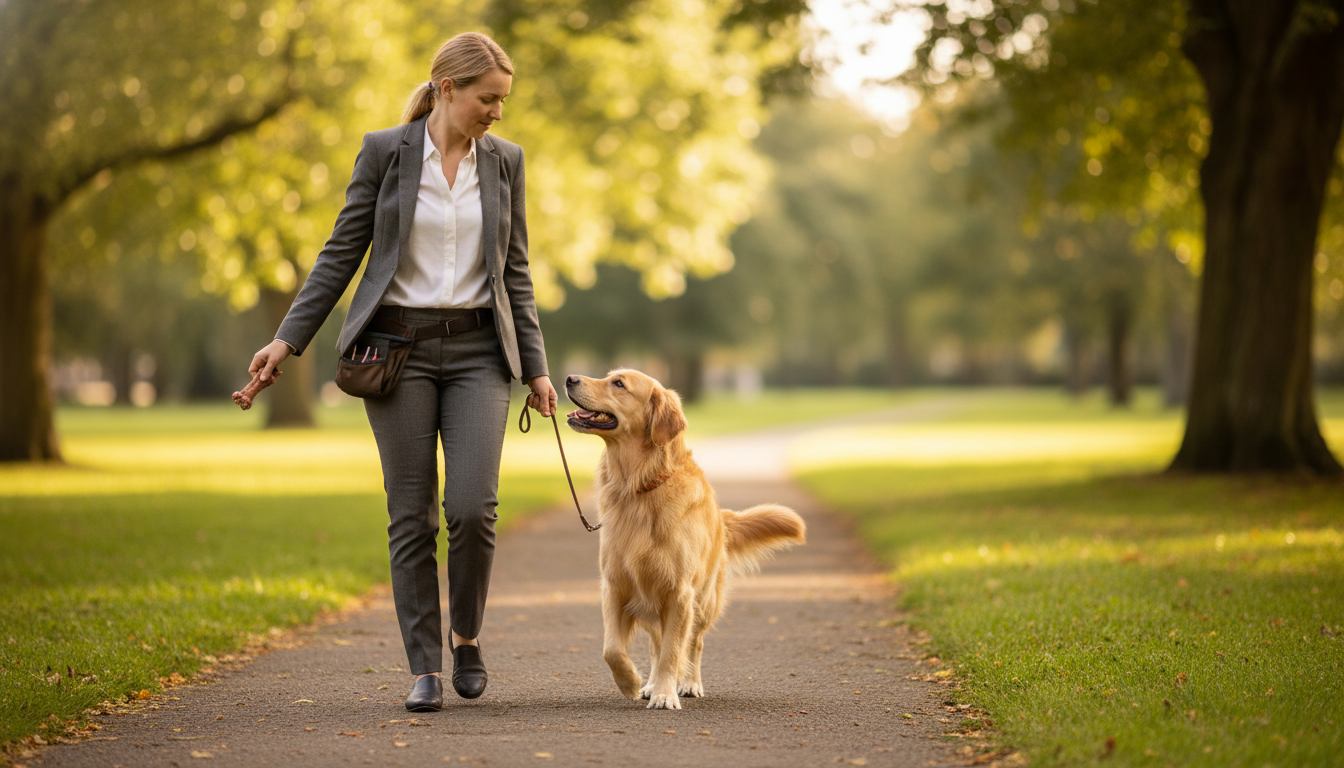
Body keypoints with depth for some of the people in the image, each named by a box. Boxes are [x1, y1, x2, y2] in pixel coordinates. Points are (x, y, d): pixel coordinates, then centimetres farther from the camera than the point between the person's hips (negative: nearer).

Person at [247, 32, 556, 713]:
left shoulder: (505, 161, 7)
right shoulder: (385, 152, -1)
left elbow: (514, 272, 11)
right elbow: (342, 254, 1)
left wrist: (535, 368, 8)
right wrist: (289, 338, -5)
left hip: (477, 350, 2)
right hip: (398, 346, -2)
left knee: (472, 507, -11)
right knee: (412, 516, -1)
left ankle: (466, 636, 13)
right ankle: (425, 668, 7)